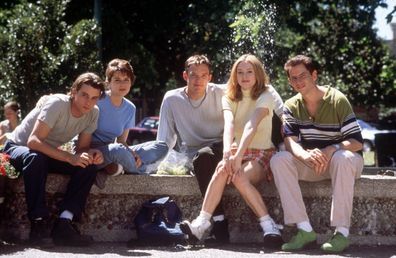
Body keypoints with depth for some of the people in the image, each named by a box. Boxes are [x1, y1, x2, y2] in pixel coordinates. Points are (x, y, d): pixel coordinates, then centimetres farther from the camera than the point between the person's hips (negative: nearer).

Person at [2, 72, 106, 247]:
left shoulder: (93, 113, -9)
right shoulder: (57, 103, -28)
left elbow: (82, 148, -1)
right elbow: (33, 141, -35)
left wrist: (90, 154, -26)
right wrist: (69, 157, -41)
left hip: (49, 153, 6)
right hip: (19, 147, -6)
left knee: (89, 167, -19)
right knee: (36, 158, -40)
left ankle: (63, 225, -25)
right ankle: (39, 225, -35)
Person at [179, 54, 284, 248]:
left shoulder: (265, 97, -7)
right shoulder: (229, 98, 7)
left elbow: (251, 126, -24)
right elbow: (229, 124, -15)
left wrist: (238, 156, -39)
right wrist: (227, 151, -36)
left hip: (261, 154, -3)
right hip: (238, 153, 3)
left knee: (239, 176, -34)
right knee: (223, 168, -31)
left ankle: (268, 224, -30)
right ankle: (202, 222, -38)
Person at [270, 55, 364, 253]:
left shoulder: (337, 101, -14)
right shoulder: (291, 106, -1)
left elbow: (357, 142, -18)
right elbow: (290, 141, -15)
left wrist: (331, 150, -39)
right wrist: (304, 155, -39)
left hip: (342, 161, -4)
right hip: (311, 163, 4)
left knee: (343, 159, -39)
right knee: (279, 160, -23)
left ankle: (342, 232, -35)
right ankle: (305, 230, -27)